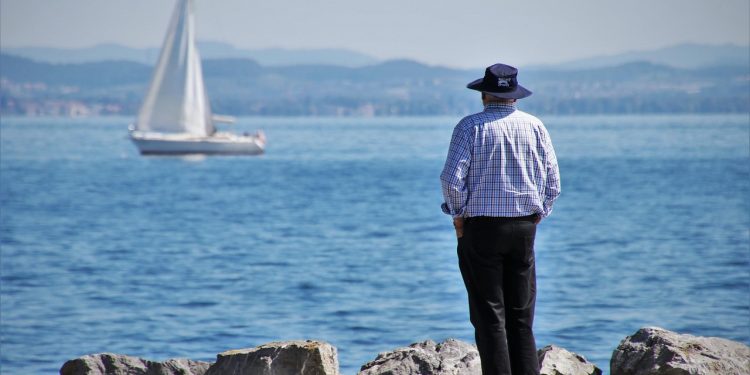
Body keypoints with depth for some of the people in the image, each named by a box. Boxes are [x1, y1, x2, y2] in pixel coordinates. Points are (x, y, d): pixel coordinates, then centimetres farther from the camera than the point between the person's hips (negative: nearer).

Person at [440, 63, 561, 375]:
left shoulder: (471, 126, -7)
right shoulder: (534, 126, 4)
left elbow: (452, 178, -14)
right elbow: (553, 182, 3)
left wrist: (459, 216, 0)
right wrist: (536, 216, 13)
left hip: (481, 228, -3)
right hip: (524, 228, 3)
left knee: (489, 317, 0)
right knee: (522, 317, 10)